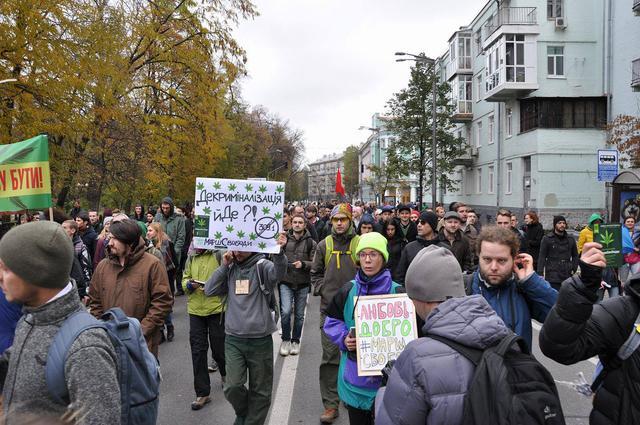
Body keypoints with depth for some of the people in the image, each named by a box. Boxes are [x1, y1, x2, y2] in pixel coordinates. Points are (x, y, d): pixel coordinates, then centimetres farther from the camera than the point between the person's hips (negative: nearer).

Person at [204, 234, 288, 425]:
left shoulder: (262, 266, -6)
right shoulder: (229, 269, 6)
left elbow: (278, 273, -27)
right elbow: (209, 290, 2)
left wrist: (279, 252, -47)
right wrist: (223, 266, -7)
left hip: (260, 339, -2)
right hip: (233, 339, 2)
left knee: (260, 390, 10)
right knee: (232, 387, -3)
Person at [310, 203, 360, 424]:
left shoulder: (359, 244, -2)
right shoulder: (324, 245, 4)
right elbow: (315, 273, 12)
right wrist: (321, 289, -2)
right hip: (329, 308, 1)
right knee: (330, 357, 2)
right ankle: (331, 404, 11)